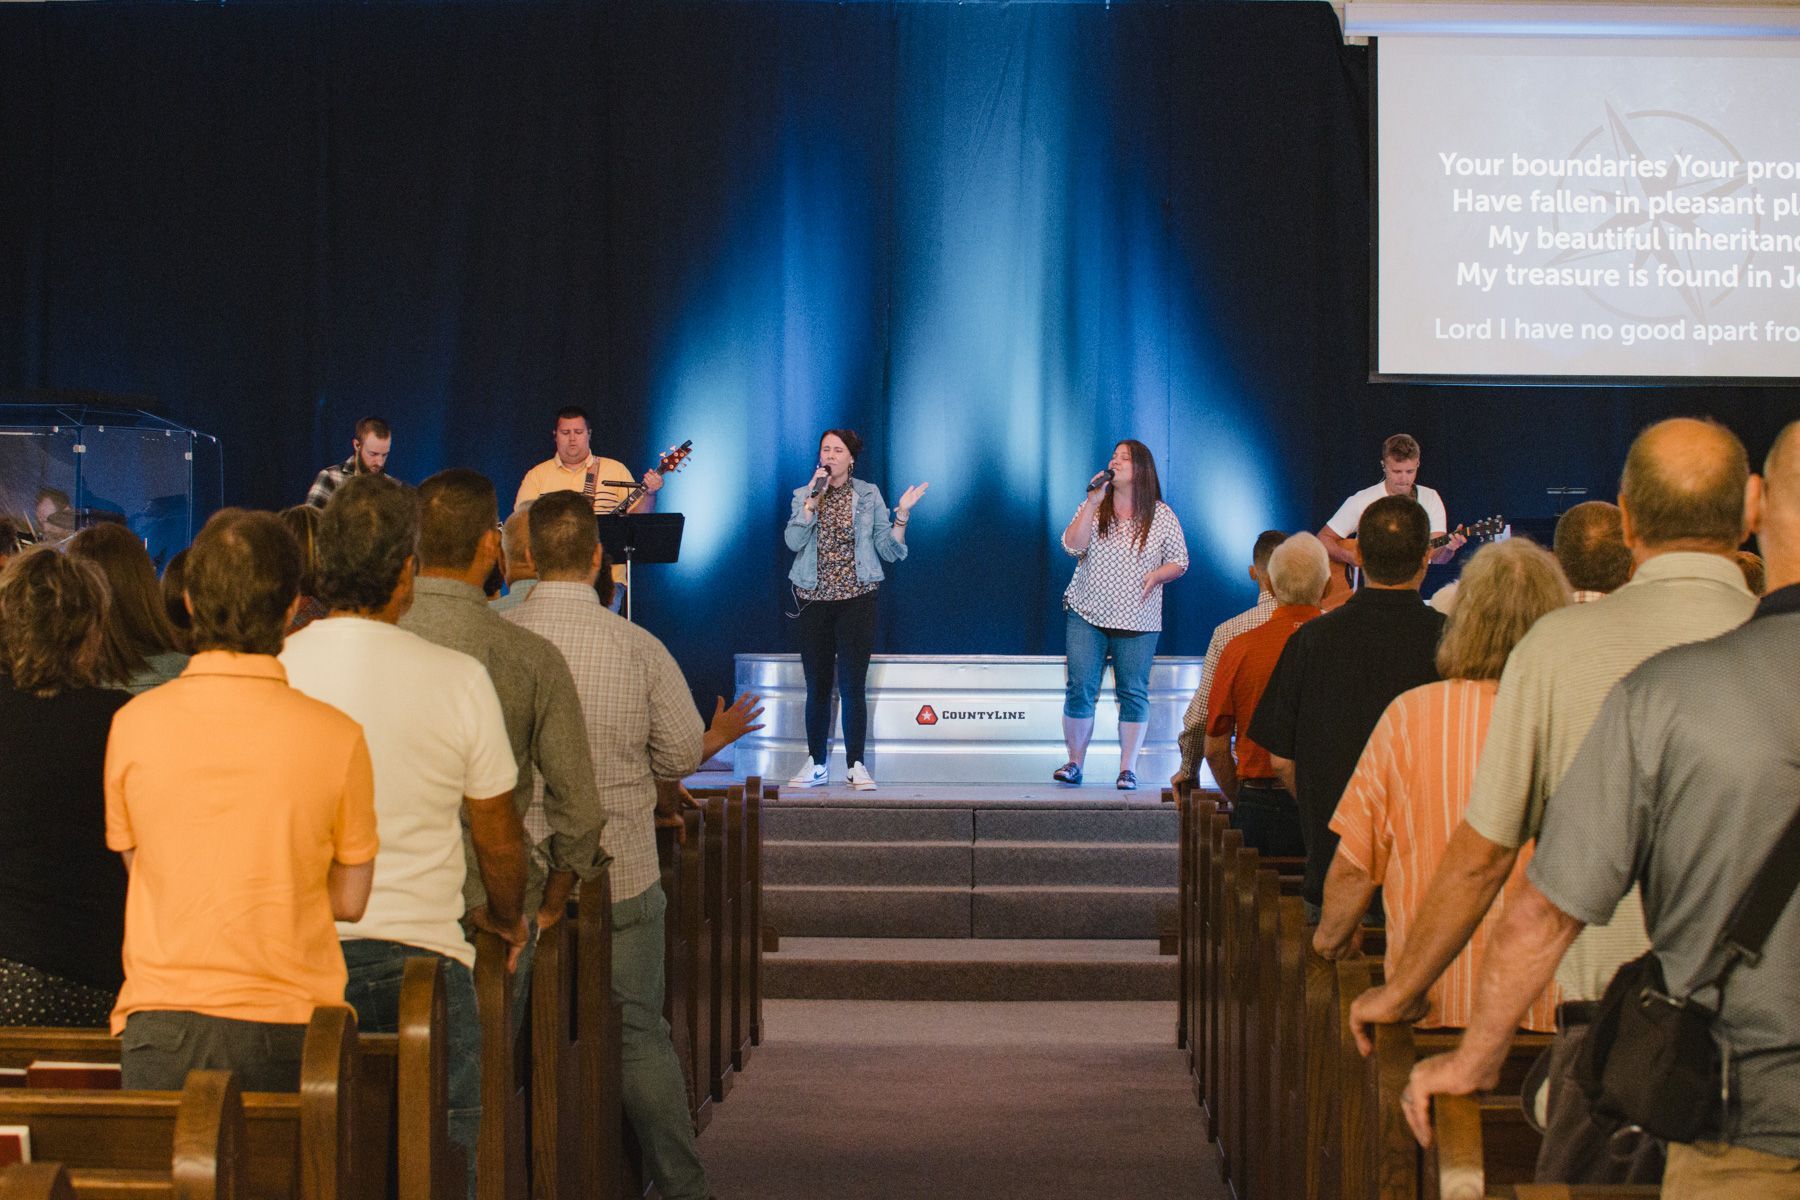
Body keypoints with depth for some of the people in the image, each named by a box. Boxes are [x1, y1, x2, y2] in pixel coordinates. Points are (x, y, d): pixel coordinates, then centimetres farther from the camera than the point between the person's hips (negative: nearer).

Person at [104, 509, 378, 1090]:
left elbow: (134, 862, 11)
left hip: (160, 1025, 1)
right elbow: (349, 900, 2)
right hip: (288, 1022, -1)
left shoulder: (133, 723, -3)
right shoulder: (336, 737, -8)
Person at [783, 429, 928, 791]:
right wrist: (814, 498, -12)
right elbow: (794, 541, -9)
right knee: (817, 685, 6)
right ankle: (816, 764, 14)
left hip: (856, 598, -2)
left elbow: (888, 550, 2)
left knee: (853, 685, -5)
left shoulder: (868, 495, 4)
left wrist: (902, 513, -10)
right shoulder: (803, 496, 8)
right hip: (814, 599, 2)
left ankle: (857, 765, 1)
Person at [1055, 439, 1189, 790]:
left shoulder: (1161, 516, 2)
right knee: (1080, 688, -4)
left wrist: (1157, 575, -13)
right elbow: (1073, 546, -10)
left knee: (1133, 694, -1)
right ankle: (1074, 763, 6)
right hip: (1087, 615, 1)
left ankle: (1127, 770, 5)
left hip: (1137, 621, -1)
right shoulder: (1093, 508, 5)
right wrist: (1093, 502, -15)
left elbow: (1179, 562, 7)